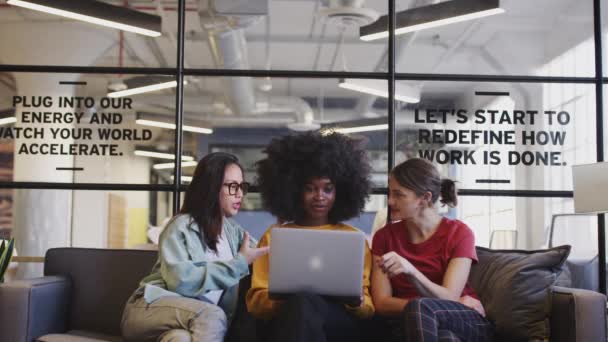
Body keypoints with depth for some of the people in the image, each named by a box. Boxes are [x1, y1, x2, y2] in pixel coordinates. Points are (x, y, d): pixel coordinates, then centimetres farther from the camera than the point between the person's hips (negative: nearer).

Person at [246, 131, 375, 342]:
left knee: (303, 302, -37)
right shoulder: (274, 236, 17)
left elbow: (368, 308, 11)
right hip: (281, 322, 1)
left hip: (339, 321, 0)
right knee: (301, 299, -37)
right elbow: (255, 302, 9)